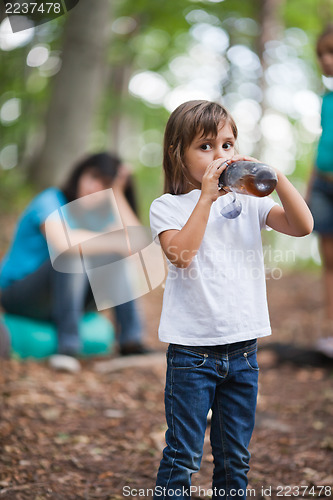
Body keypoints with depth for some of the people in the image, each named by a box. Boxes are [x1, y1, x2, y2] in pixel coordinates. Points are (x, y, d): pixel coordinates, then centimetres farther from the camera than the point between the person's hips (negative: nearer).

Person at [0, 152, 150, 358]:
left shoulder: (101, 213, 2)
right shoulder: (50, 201, -16)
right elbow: (62, 241, -37)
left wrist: (118, 195, -14)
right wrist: (110, 241, -26)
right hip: (19, 297, -6)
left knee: (110, 256, -16)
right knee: (73, 255, -31)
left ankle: (131, 339, -20)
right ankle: (68, 346, -33)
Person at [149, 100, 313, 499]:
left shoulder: (247, 203, 7)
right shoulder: (168, 206, -3)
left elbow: (302, 225, -5)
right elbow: (181, 254, -21)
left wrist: (275, 176, -15)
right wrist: (206, 197, -19)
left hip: (243, 349, 4)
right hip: (192, 350, -4)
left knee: (236, 459, 15)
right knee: (182, 458, 3)